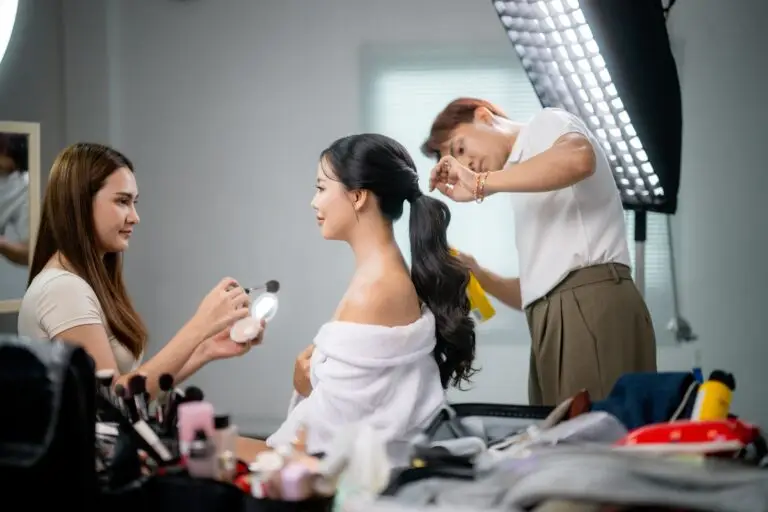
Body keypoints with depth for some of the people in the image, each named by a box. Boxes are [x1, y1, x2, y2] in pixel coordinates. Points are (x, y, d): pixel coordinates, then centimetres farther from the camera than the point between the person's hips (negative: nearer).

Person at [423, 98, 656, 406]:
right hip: (561, 316, 9)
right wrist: (478, 276, 14)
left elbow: (578, 159, -21)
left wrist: (481, 183, -17)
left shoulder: (546, 125, 6)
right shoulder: (527, 189, 29)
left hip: (592, 306, -9)